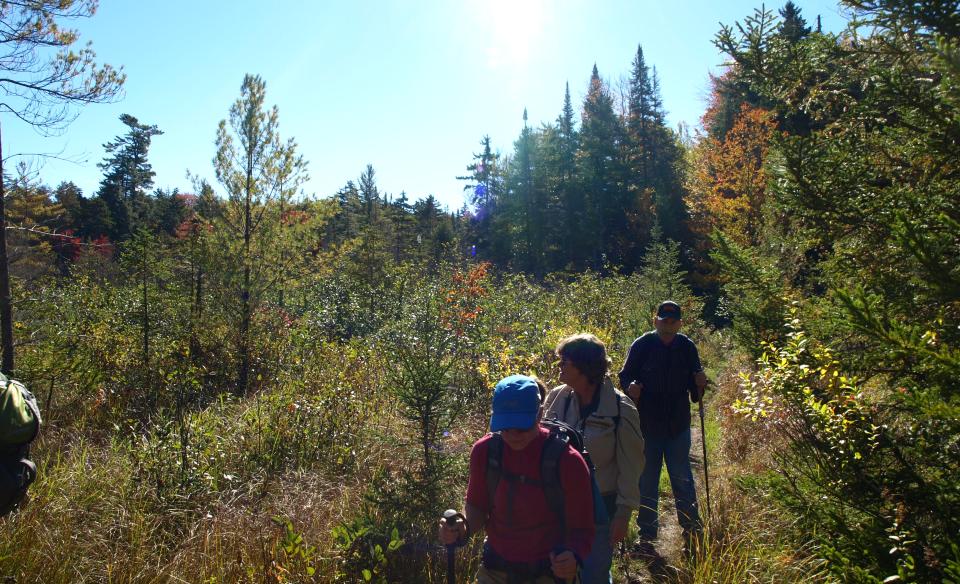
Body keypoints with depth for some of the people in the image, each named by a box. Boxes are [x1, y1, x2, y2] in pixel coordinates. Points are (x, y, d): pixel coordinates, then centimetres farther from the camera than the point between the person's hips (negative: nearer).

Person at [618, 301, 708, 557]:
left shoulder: (687, 347, -1)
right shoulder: (642, 345, -8)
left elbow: (694, 388, 6)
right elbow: (625, 376, -4)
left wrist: (700, 384, -16)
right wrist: (630, 387, -25)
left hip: (678, 426, 2)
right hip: (647, 426, -1)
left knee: (682, 480, 11)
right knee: (647, 483, 9)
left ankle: (693, 532, 28)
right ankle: (646, 535, 22)